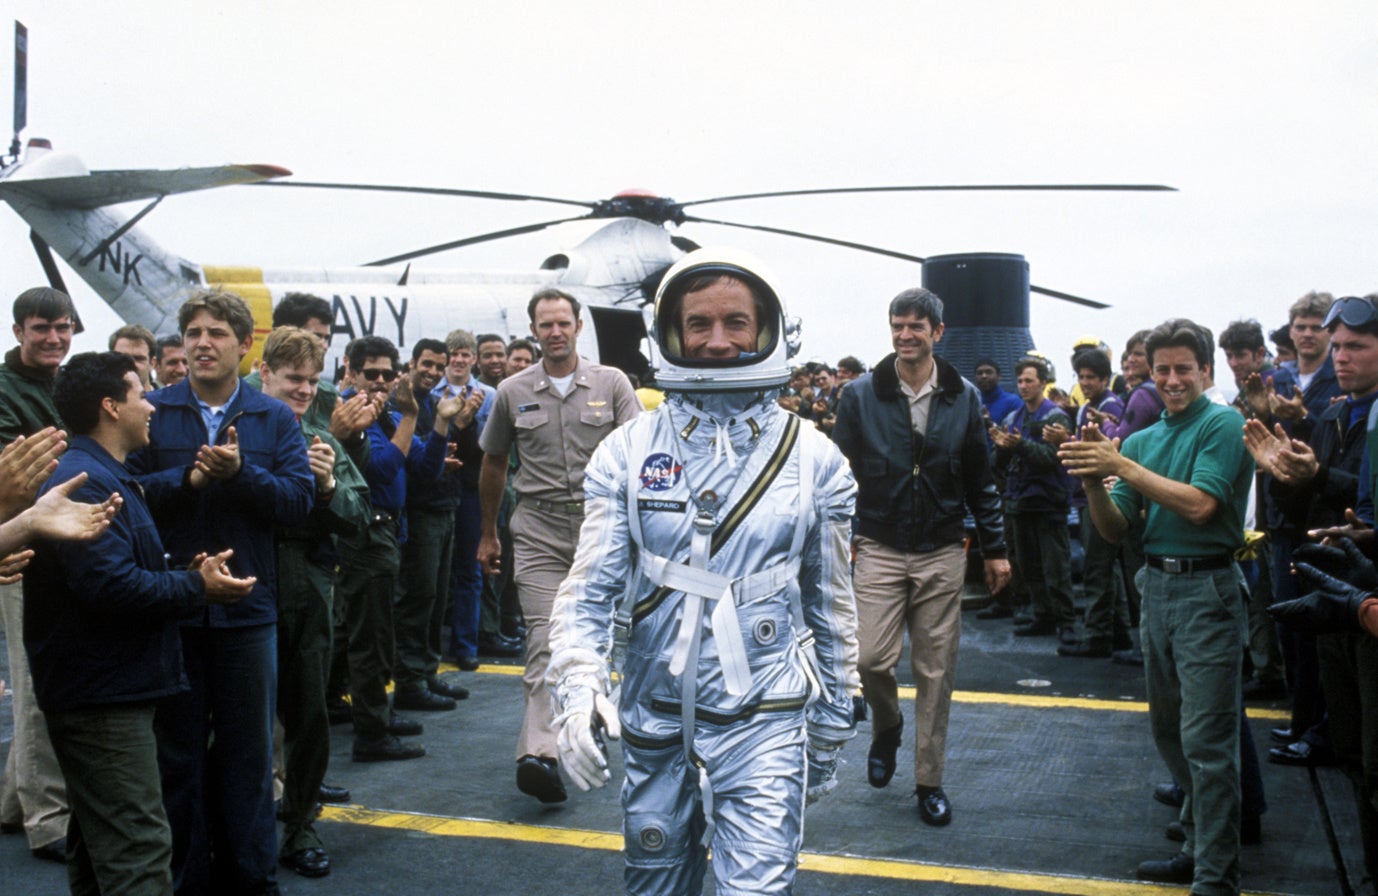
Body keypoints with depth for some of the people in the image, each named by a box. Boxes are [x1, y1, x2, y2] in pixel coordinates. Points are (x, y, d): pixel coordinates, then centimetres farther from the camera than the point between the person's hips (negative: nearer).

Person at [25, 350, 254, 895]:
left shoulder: (106, 477, 18)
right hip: (102, 693, -11)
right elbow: (111, 586, -27)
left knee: (99, 845, 19)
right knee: (138, 851, -11)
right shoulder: (86, 481, -17)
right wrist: (198, 587, -15)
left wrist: (188, 573, 5)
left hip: (102, 688, 11)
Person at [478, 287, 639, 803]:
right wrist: (488, 533, 20)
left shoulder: (611, 383, 3)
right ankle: (538, 752, -21)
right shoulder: (513, 393, 6)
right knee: (546, 638, -13)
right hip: (539, 531, -1)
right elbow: (493, 464, 17)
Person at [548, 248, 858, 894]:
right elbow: (591, 587, -4)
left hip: (764, 722, -1)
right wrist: (578, 683, -22)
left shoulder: (813, 458, -1)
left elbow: (832, 605, 7)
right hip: (653, 720, 2)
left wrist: (831, 732, 11)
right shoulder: (627, 452, -1)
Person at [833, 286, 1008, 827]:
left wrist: (995, 549, 9)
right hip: (880, 550, -1)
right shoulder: (861, 396, -1)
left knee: (936, 671, 5)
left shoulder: (964, 398, 4)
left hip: (943, 554, 1)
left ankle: (929, 781, 19)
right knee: (872, 657, -12)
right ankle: (886, 725, 22)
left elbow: (980, 481, 9)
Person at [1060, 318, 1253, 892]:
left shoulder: (1222, 425, -8)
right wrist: (1093, 482, -11)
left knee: (1206, 739, -6)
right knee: (1169, 730, 16)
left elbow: (1199, 505, -20)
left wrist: (1122, 466, -20)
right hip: (1157, 585, 7)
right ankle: (1199, 848, 31)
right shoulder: (1143, 440, 11)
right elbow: (1114, 530, 7)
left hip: (1207, 590, -7)